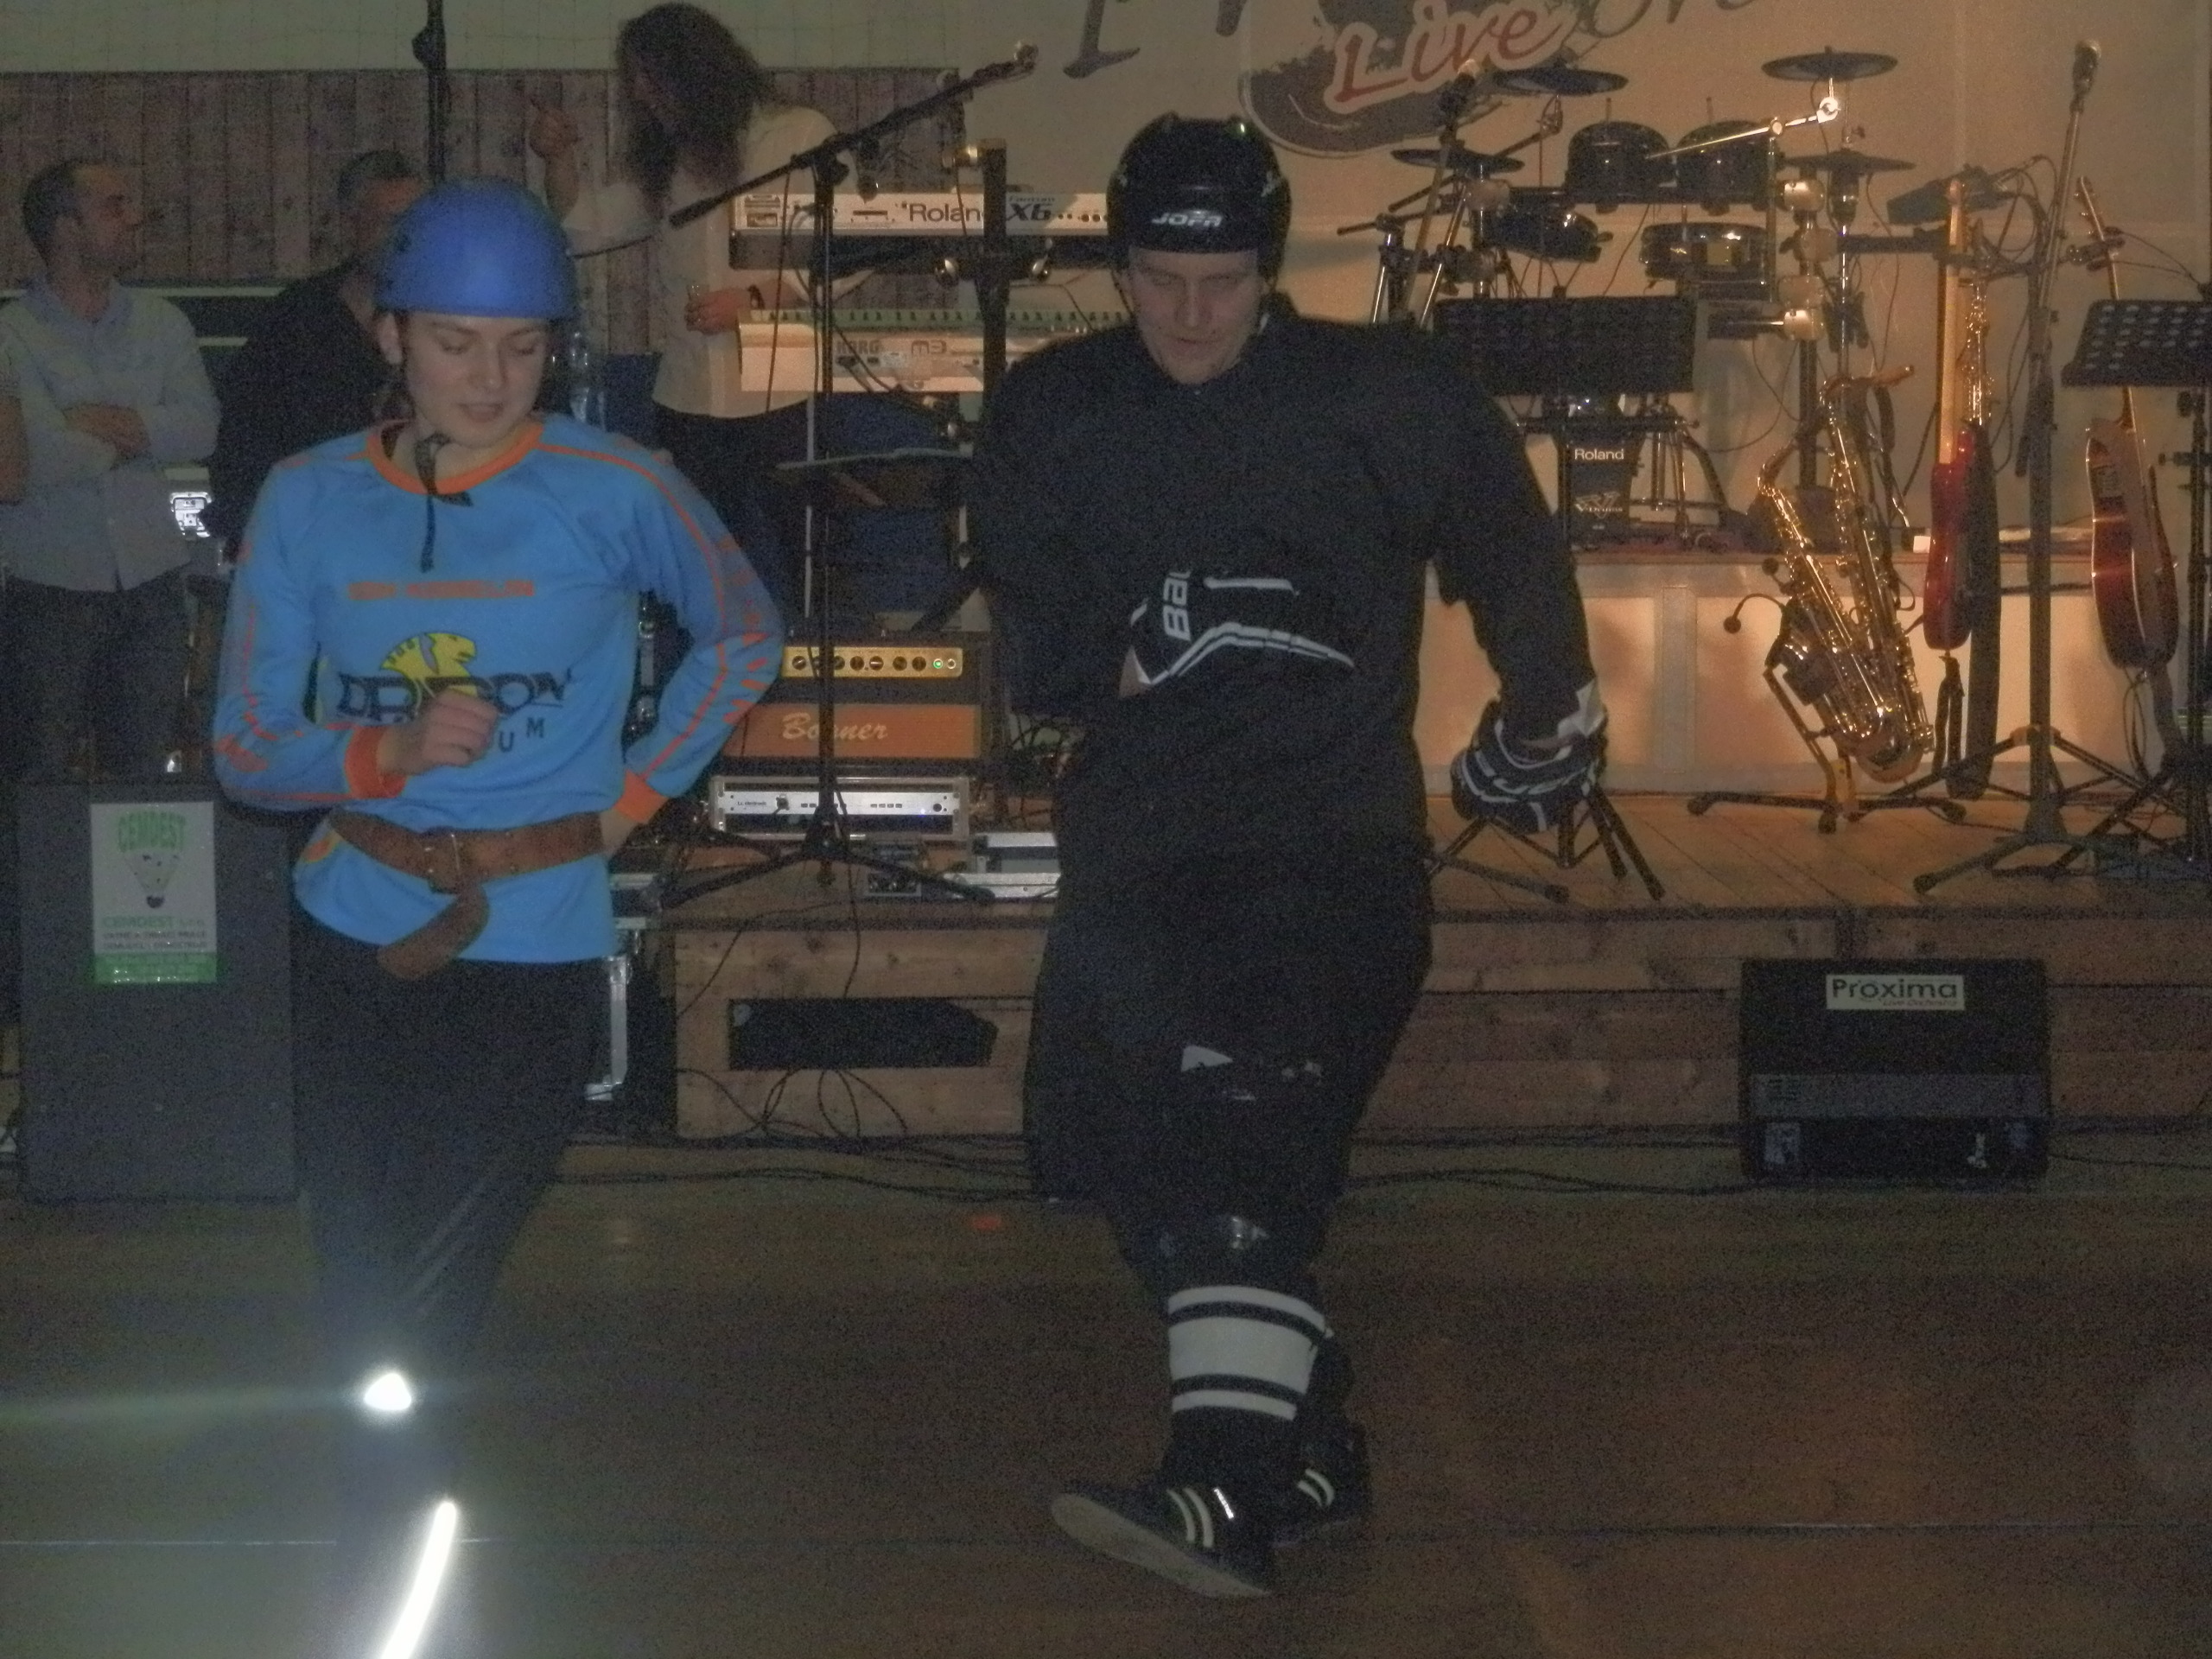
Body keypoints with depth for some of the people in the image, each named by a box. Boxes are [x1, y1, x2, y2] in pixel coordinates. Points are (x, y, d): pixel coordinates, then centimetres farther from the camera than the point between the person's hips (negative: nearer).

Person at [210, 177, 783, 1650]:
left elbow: (744, 634, 10)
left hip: (535, 951, -3)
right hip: (356, 940, 3)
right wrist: (391, 751, -18)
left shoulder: (611, 493, -6)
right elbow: (247, 751, 1)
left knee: (424, 1314, -6)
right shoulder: (310, 502, 1)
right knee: (362, 1294, 10)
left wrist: (637, 790, 1)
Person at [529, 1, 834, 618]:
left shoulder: (801, 135, -1)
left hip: (787, 399, -6)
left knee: (804, 576, -6)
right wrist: (559, 157, 5)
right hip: (688, 406, 6)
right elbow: (584, 227, 22)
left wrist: (753, 298, -16)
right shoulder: (665, 163, 17)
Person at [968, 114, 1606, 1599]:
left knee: (1250, 1129, -23)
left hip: (1333, 835, -5)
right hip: (1138, 846, 5)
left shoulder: (1385, 397, -2)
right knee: (1118, 1134, 7)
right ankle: (1311, 1441, 25)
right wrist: (1155, 643, -19)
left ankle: (1233, 1490, -31)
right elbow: (1032, 651, 0)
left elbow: (1508, 542, 14)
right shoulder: (1052, 419, 6)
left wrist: (1545, 714, 23)